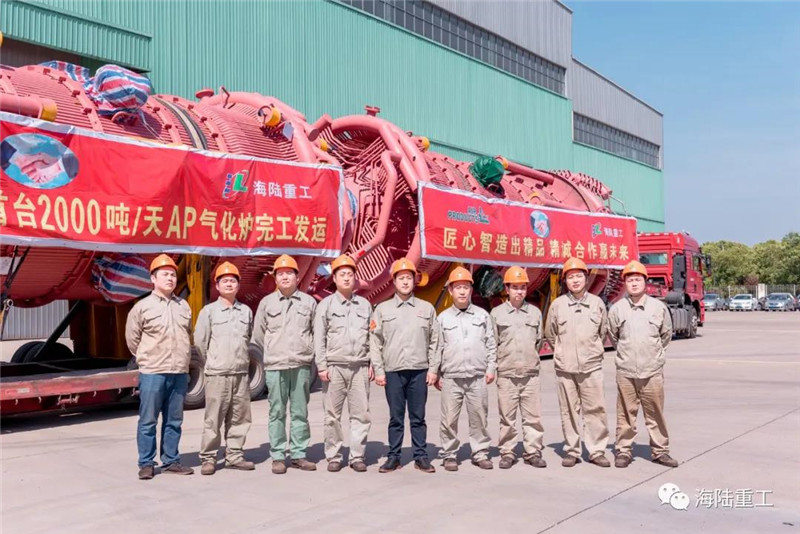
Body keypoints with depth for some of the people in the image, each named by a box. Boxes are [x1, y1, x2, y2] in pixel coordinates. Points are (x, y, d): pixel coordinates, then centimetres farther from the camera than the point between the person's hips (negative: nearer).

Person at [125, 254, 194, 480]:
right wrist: (148, 359, 10)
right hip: (152, 373, -4)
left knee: (174, 420, 11)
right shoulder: (142, 307, -4)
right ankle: (146, 463, 14)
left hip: (180, 373, 4)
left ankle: (171, 461, 21)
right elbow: (132, 339, 4)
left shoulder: (184, 306, 10)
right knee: (148, 421, 3)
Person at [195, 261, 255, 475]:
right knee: (213, 419, -1)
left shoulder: (246, 311, 10)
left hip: (241, 373, 4)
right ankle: (208, 458, 9)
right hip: (217, 375, -4)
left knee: (239, 418, 8)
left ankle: (234, 455, 20)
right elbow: (200, 341, 0)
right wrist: (214, 361, 8)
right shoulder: (208, 311, -1)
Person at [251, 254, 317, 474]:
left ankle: (298, 455, 15)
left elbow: (316, 332, 12)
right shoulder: (266, 302, 5)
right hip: (275, 367, -1)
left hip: (301, 366, 1)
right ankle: (278, 457, 10)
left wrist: (310, 353, 10)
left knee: (300, 412, 6)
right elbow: (258, 335, 11)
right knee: (277, 413, 2)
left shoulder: (308, 302, 7)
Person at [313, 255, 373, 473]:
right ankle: (333, 457, 13)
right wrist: (321, 366, -6)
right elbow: (319, 338, 0)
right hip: (334, 367, -2)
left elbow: (372, 337, 12)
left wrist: (372, 364, 6)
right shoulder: (326, 304, 4)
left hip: (360, 367, 2)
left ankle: (357, 456, 11)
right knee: (332, 415, 3)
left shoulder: (365, 304, 12)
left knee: (361, 414, 2)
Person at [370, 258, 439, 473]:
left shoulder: (427, 308, 8)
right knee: (396, 417, 6)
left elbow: (434, 341, 7)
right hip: (393, 371, 0)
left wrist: (433, 369, 1)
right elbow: (375, 342, 3)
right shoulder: (382, 309, 5)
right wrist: (378, 370, -2)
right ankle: (393, 457, 15)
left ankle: (421, 456, 16)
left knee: (418, 417, 7)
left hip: (419, 371, 1)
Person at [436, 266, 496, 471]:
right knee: (449, 419, 2)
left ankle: (481, 453, 18)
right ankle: (449, 455, 14)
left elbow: (491, 344, 10)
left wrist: (491, 368, 3)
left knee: (479, 417, 6)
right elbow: (437, 347, 6)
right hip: (451, 377, 0)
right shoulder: (443, 318, 6)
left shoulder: (482, 315, 8)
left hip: (478, 377, 1)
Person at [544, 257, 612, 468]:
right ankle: (571, 451, 16)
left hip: (591, 366, 0)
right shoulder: (557, 305, 2)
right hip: (565, 367, 0)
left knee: (595, 409, 1)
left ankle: (597, 451, 11)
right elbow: (550, 334, 12)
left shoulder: (597, 303, 5)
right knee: (569, 411, 6)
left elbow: (603, 331, 16)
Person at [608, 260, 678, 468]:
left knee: (656, 414, 8)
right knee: (625, 414, 6)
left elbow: (666, 335, 15)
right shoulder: (617, 309, -1)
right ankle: (623, 451, 17)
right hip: (626, 371, 0)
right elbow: (613, 336, 14)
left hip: (652, 371, 1)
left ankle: (660, 451, 21)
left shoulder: (659, 307, 1)